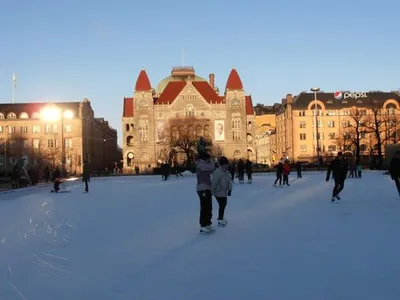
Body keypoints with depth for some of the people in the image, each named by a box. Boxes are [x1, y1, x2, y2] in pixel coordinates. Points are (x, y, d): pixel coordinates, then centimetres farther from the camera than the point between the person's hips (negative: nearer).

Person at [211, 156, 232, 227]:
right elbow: (214, 182, -24)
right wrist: (213, 191, -22)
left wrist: (229, 189, -2)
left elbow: (229, 181, 6)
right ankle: (220, 219, 7)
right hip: (219, 192, -10)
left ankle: (221, 218, 36)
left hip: (224, 192, 10)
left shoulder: (227, 172, 5)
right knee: (222, 205, -7)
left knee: (224, 204, 19)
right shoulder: (217, 172, -23)